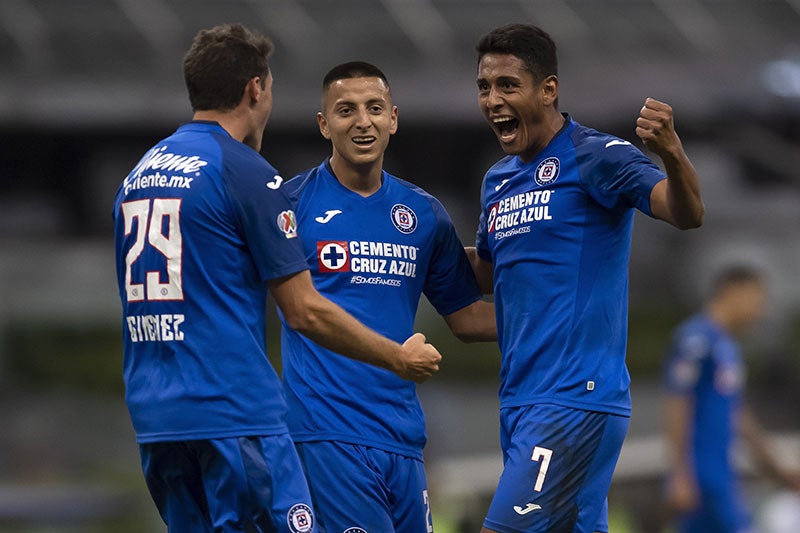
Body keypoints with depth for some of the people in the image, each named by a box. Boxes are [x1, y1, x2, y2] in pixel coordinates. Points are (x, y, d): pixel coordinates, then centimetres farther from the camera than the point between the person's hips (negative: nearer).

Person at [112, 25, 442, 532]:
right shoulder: (246, 171, -8)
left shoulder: (138, 174, 15)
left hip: (153, 415, 8)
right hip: (234, 415, -8)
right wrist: (400, 358, 4)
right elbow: (306, 311, -8)